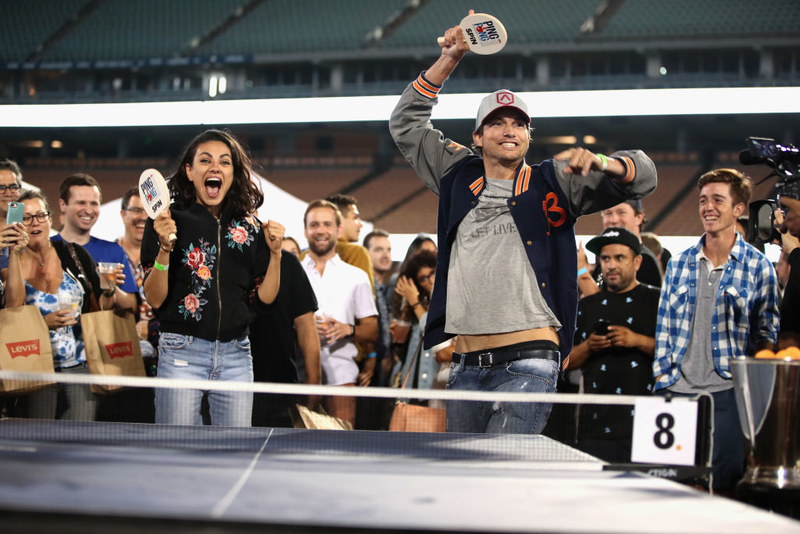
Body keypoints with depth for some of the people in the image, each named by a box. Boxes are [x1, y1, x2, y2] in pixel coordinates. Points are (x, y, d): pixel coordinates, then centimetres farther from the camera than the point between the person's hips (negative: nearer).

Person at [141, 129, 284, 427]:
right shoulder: (170, 221, -1)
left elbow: (263, 299, 11)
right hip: (182, 352, -3)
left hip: (236, 355, 4)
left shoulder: (249, 227, 9)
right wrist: (165, 249, -18)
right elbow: (154, 300, -5)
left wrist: (275, 253, 0)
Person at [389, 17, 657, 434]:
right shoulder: (459, 177, 18)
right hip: (465, 367, 5)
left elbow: (642, 177, 4)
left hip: (527, 361, -4)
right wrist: (449, 59, 14)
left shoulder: (553, 181, 8)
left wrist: (599, 162, -19)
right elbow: (405, 123, 23)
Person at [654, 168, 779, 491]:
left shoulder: (758, 266, 3)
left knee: (724, 482, -6)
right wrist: (662, 374, 6)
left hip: (727, 391, -3)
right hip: (675, 389, 3)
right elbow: (664, 327, 14)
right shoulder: (679, 264, 12)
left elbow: (767, 334, 5)